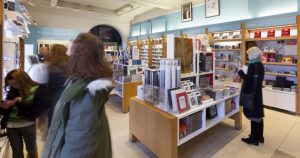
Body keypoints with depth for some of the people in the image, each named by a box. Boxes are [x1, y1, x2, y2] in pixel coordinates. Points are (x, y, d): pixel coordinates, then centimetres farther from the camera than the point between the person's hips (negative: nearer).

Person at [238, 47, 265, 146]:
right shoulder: (260, 64, 9)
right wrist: (245, 75, 15)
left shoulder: (252, 65, -19)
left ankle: (254, 139, 14)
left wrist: (241, 73, -10)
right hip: (258, 93, 9)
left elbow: (249, 80, -22)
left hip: (251, 93, -9)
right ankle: (260, 137, 31)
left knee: (253, 116, 1)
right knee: (258, 115, 17)